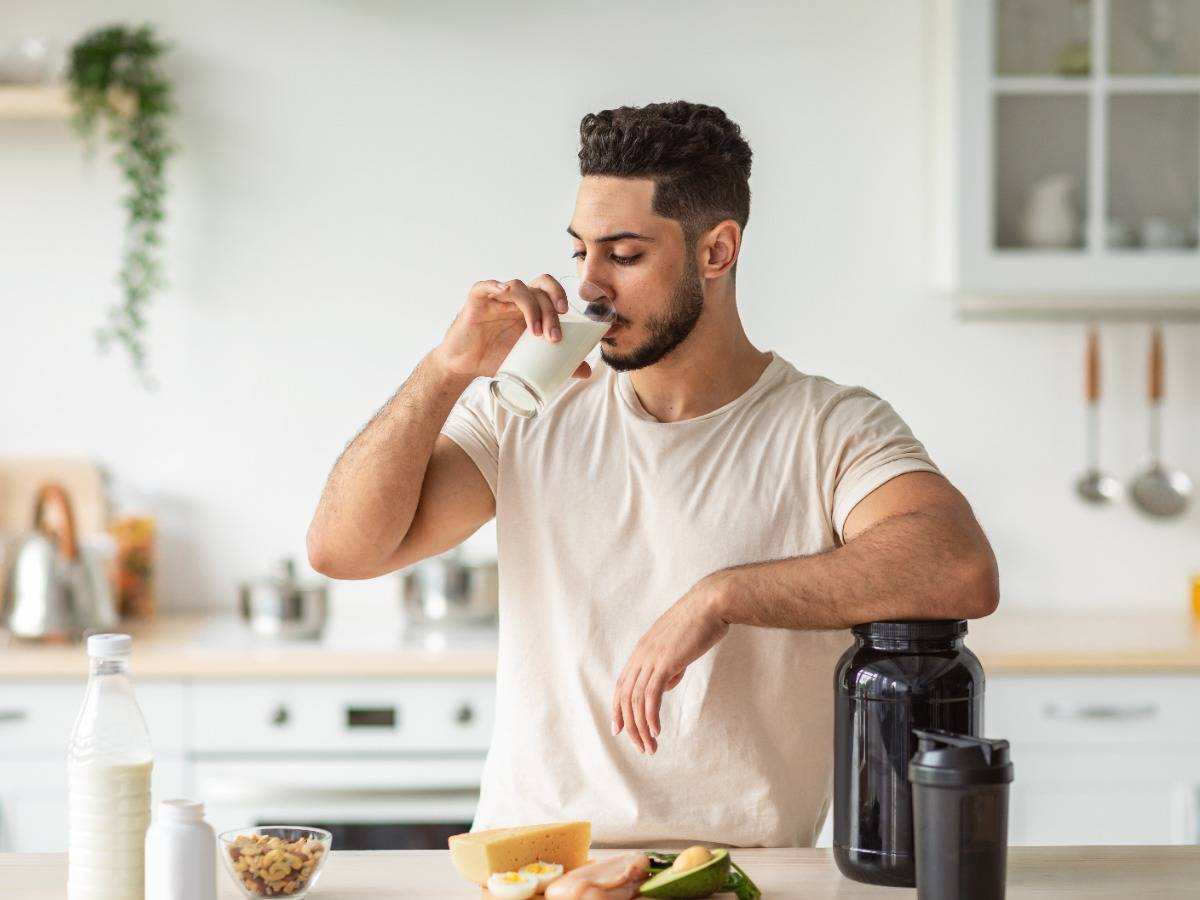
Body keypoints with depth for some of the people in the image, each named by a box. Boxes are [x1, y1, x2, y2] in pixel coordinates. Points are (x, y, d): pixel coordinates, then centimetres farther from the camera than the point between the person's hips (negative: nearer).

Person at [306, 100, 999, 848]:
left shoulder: (831, 429, -1)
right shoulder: (531, 413, 9)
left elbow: (963, 570, -20)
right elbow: (341, 548, 3)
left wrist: (720, 597, -23)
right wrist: (450, 369, -7)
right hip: (524, 866, 1)